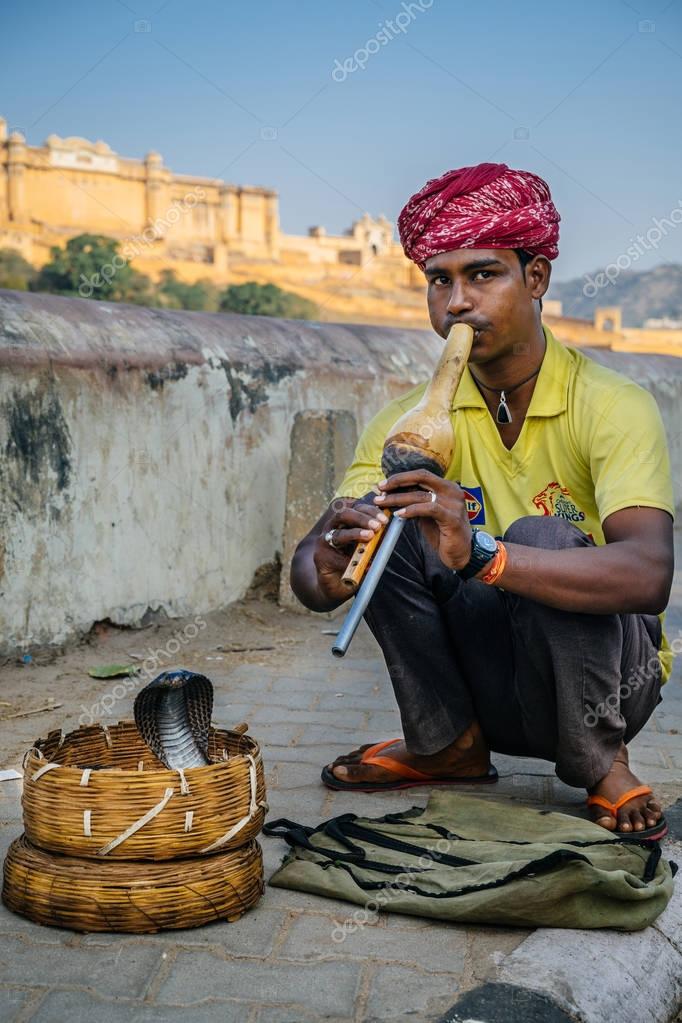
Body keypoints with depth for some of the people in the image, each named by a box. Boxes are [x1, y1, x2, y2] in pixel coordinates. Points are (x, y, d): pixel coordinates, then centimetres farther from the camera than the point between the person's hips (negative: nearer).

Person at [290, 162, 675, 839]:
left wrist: (481, 553, -49)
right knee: (383, 517, -17)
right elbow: (307, 566, -13)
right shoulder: (414, 418, -4)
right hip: (485, 677, 4)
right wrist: (327, 570, -38)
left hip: (606, 677, -3)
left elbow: (648, 574, -34)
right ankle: (446, 742, -2)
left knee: (542, 539, -32)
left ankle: (601, 765, -8)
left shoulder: (612, 406, -17)